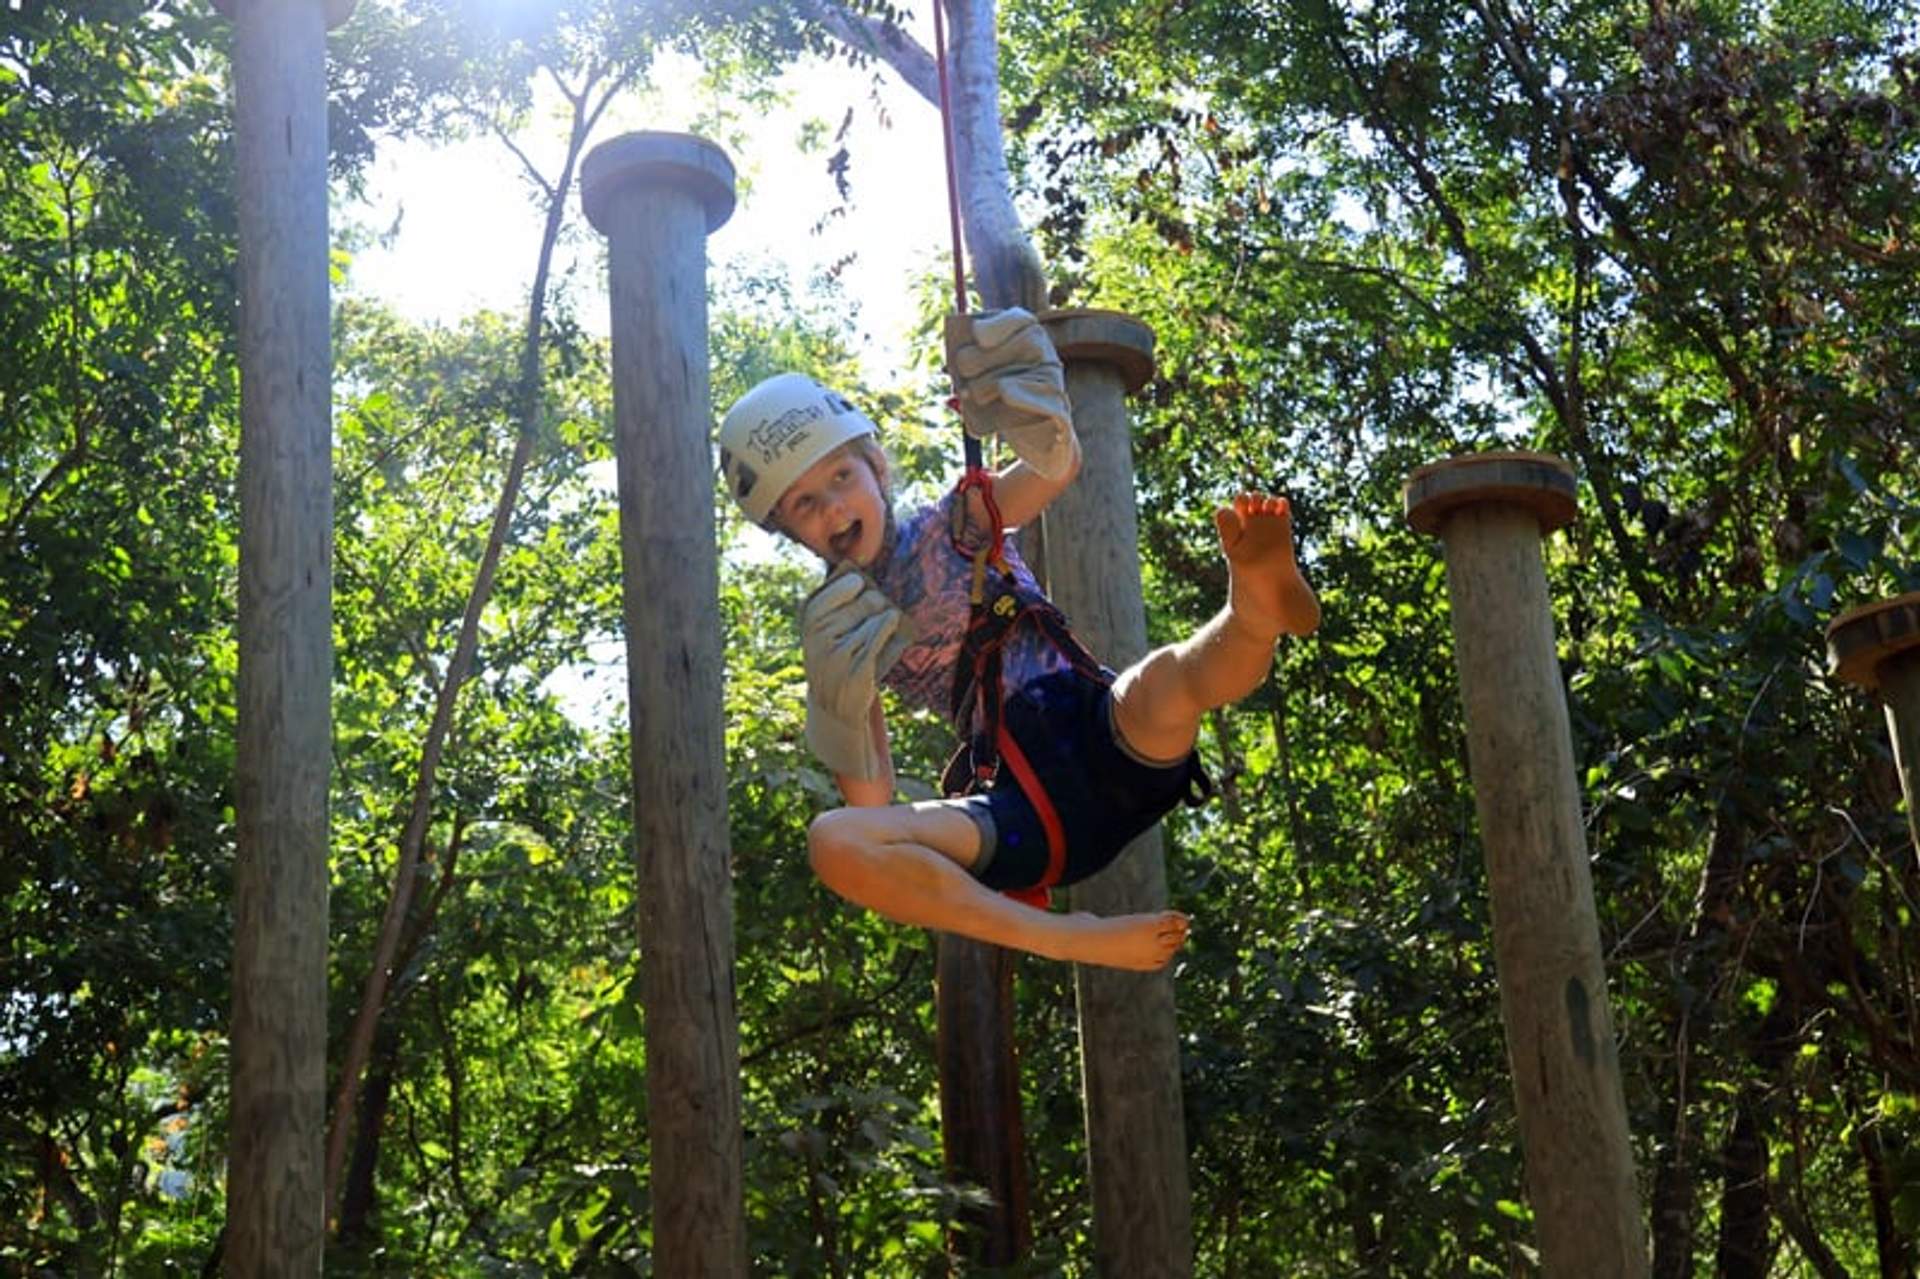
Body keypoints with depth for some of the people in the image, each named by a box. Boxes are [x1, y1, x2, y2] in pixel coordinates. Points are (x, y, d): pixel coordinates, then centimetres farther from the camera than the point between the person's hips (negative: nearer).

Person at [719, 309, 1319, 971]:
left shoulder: (956, 526, 11)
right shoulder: (835, 629, 11)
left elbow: (1056, 469, -10)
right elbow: (870, 807, 4)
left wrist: (1033, 413, -31)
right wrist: (842, 701, -13)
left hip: (1109, 742, 0)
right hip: (1024, 811, 1)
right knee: (834, 842, -27)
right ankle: (1070, 941, -36)